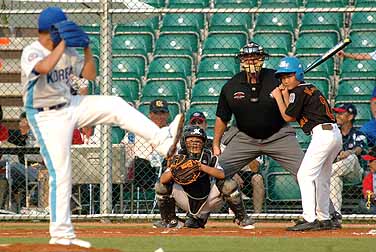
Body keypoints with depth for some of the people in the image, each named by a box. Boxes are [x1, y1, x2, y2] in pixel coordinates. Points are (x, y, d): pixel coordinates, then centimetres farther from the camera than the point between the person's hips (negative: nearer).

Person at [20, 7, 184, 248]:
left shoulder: (67, 52, 2)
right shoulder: (31, 52, -18)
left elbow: (90, 75, 8)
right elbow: (44, 68, -41)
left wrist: (87, 49, -6)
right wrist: (63, 44, -31)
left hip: (70, 106, 6)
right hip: (47, 117, -6)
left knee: (115, 105, -8)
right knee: (60, 173, -8)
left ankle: (163, 140, -13)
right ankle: (61, 234, -2)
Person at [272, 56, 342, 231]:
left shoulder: (299, 91, -7)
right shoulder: (310, 88, 20)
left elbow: (288, 117, -3)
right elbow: (294, 116, 22)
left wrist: (278, 97, 8)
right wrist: (285, 95, 15)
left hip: (323, 133, -10)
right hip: (335, 133, 10)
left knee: (305, 175, -13)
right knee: (321, 177, 18)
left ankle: (310, 219, -22)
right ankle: (324, 219, 24)